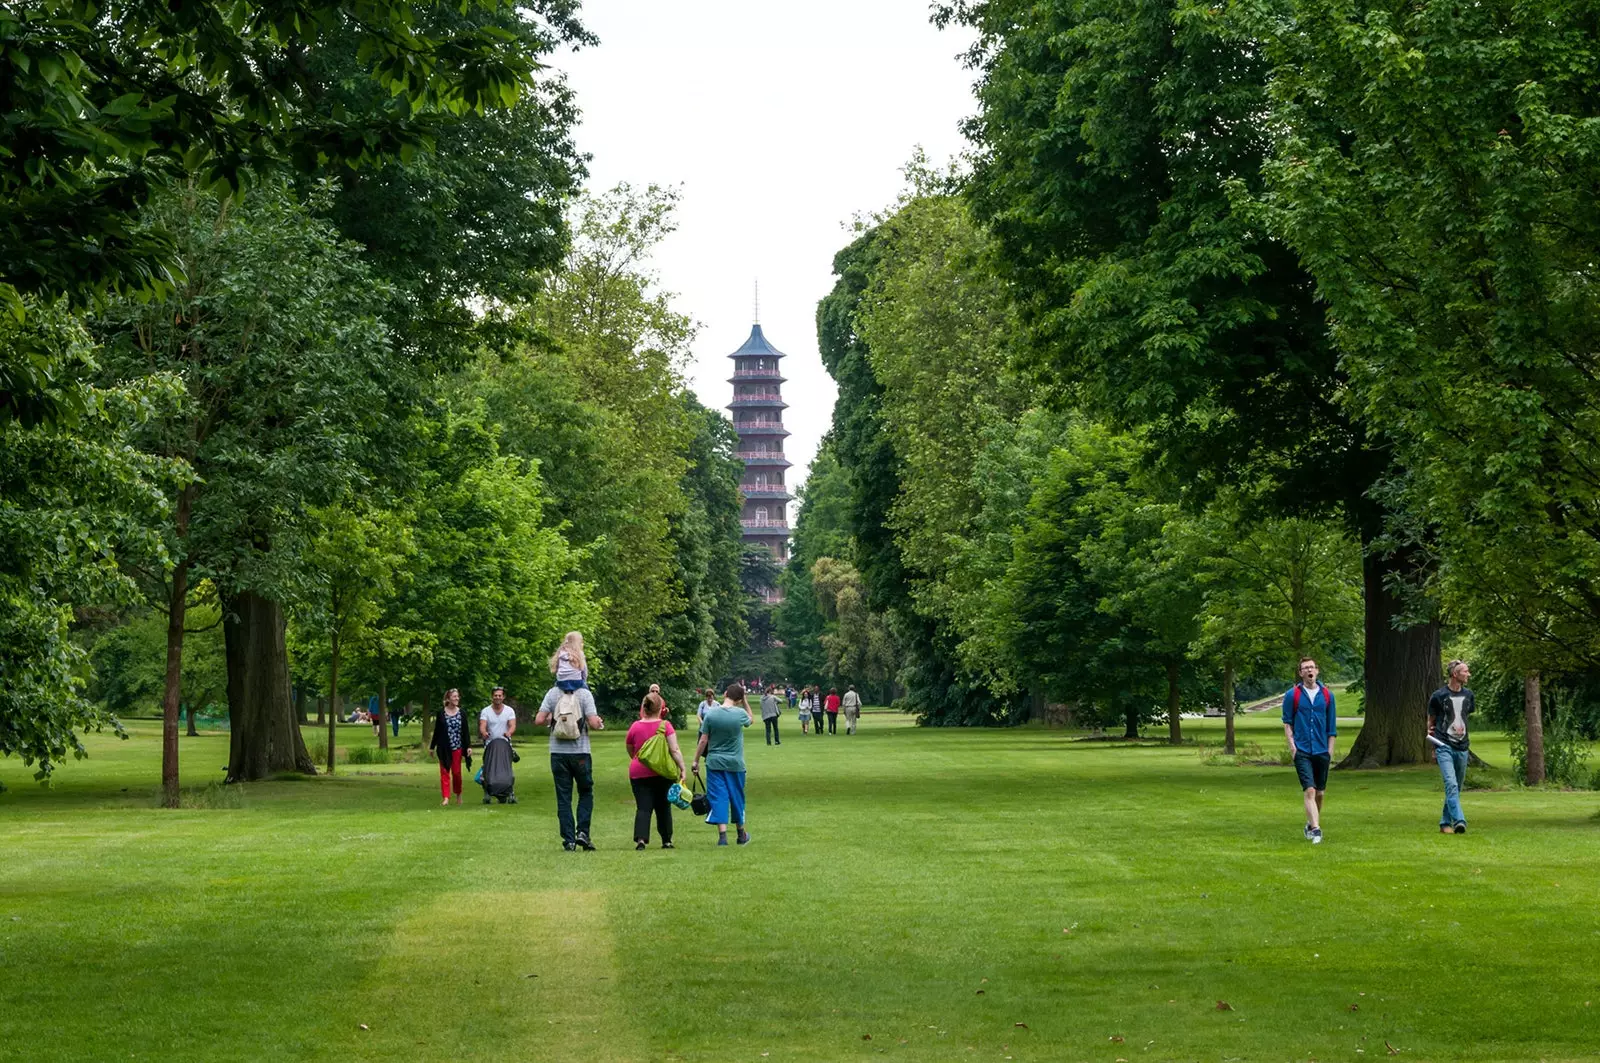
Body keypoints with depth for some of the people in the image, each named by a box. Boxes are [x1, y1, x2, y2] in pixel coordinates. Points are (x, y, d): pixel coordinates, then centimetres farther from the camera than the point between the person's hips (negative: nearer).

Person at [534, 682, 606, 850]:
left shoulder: (552, 693, -1)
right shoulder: (584, 694, -7)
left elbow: (538, 721, -5)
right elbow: (593, 723, -13)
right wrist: (600, 723, 9)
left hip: (558, 753, 2)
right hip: (580, 752, -2)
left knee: (563, 798, 6)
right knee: (586, 793, 15)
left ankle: (569, 840, 3)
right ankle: (582, 832, 2)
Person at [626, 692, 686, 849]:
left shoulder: (635, 727, 2)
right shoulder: (665, 726, -5)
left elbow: (630, 751, 15)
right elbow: (675, 750, -11)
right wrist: (682, 768, -9)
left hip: (638, 773, 1)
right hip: (662, 772, -1)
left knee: (643, 807, -3)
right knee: (663, 807, 14)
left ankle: (641, 838, -22)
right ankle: (666, 841, 20)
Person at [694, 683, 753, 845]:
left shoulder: (710, 715, -7)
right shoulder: (740, 714, -7)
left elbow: (703, 741, -4)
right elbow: (751, 720, 17)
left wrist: (696, 760, 4)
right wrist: (744, 701, 14)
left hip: (715, 763, -1)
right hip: (735, 763, 1)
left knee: (718, 797, 0)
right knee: (737, 797, 14)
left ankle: (722, 835, -10)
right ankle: (741, 834, 28)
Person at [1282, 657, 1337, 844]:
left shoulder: (1327, 695, 6)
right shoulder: (1292, 695, 0)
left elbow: (1332, 725, 11)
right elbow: (1287, 722, 5)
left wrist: (1330, 749, 6)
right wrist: (1291, 744, -6)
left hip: (1322, 751, 3)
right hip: (1302, 751, -3)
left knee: (1319, 793, 10)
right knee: (1309, 791, -14)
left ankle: (1311, 824, 28)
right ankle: (1315, 829, -20)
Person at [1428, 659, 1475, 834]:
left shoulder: (1468, 695, 10)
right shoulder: (1439, 696, -4)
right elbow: (1431, 722, 5)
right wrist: (1433, 746, 2)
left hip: (1462, 748, 5)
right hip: (1444, 747, -5)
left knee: (1457, 788, 9)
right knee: (1451, 784, -19)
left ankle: (1445, 823, 19)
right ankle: (1459, 821, -29)